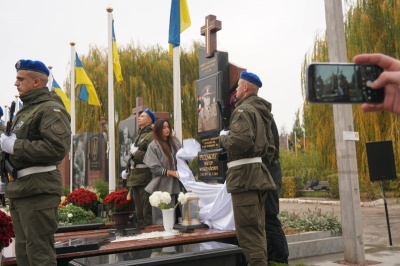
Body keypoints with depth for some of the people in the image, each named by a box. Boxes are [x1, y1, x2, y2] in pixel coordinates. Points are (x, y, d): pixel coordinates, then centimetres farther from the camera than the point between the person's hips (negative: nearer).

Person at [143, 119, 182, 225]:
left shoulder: (175, 142, 12)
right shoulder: (153, 146, -3)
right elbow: (154, 168, -9)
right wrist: (171, 172, -16)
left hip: (176, 184, 5)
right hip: (163, 186, -4)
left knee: (176, 214, 5)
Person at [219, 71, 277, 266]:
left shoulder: (243, 110, -9)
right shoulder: (261, 112, 21)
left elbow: (241, 141, -25)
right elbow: (270, 147, 23)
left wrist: (223, 138, -7)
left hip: (244, 175, -10)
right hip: (258, 174, 10)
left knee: (248, 231, -7)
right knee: (257, 230, 15)